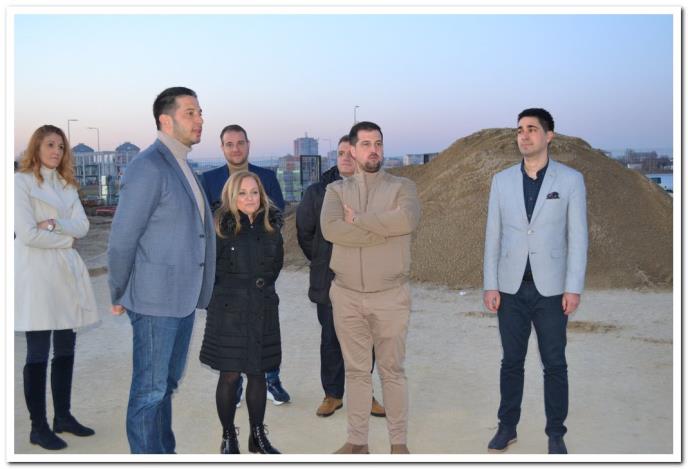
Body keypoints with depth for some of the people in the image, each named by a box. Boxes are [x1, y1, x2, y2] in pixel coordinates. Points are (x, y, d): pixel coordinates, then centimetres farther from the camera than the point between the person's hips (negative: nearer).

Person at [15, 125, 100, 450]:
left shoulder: (67, 185, 17)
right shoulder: (21, 181, -4)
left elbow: (83, 227, 5)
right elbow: (27, 234, -13)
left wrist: (56, 223, -11)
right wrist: (67, 238, -4)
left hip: (67, 270, 7)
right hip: (36, 271, -7)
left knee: (66, 350, 11)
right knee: (38, 354, -1)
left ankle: (63, 417, 22)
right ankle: (38, 427, 7)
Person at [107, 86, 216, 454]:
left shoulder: (180, 167, 13)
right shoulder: (148, 167, -16)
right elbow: (122, 240, -14)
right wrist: (119, 296, -4)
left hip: (183, 298, 9)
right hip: (155, 299, -9)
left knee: (168, 384, 19)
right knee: (150, 390, 3)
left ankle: (165, 452, 32)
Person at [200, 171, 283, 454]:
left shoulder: (271, 225, 4)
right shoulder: (222, 227, -9)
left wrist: (263, 286, 11)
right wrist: (228, 290, 2)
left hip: (263, 311, 4)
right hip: (228, 312, -4)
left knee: (258, 374, 12)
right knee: (229, 376, 4)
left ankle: (257, 435, 26)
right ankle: (228, 438, 20)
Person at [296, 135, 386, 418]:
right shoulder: (317, 192, 0)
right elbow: (304, 232, 10)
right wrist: (321, 262, 9)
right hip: (330, 283, 0)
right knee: (331, 340, 7)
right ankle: (332, 394, 21)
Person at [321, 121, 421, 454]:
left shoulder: (402, 186, 0)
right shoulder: (336, 190, 5)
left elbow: (408, 219, -22)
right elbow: (330, 229, -14)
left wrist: (358, 219, -14)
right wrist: (384, 230, -16)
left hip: (391, 296, -1)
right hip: (347, 296, 2)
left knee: (392, 370, 9)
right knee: (356, 371, 12)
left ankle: (398, 441, 22)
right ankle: (357, 440, 24)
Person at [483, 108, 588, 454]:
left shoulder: (570, 179, -2)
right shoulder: (502, 180, 4)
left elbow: (577, 237, -3)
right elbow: (493, 235, 4)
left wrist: (574, 287, -9)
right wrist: (490, 285, -1)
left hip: (551, 287, -2)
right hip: (511, 286, 2)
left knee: (554, 363, 7)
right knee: (511, 361, 10)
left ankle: (555, 433, 20)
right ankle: (507, 427, 24)